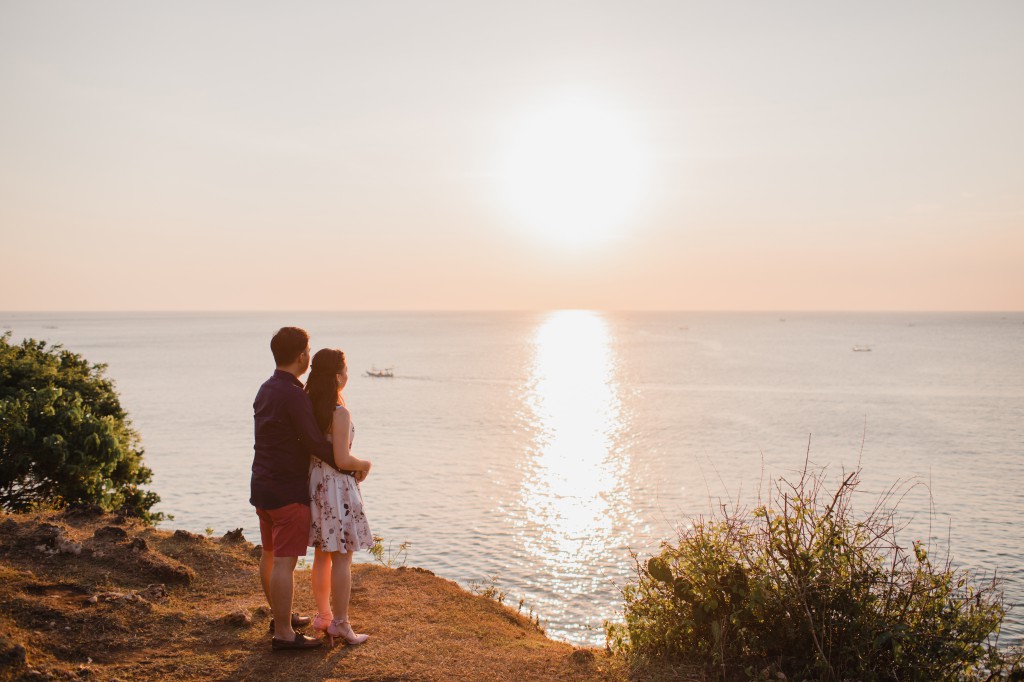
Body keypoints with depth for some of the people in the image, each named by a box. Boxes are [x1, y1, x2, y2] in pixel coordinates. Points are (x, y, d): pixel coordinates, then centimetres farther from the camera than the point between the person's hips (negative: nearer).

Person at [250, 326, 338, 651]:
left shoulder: (265, 389, 9)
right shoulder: (293, 395, -20)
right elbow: (315, 442, -23)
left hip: (263, 485, 10)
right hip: (288, 490, -10)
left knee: (270, 555, 19)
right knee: (285, 561, -3)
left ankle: (279, 616, 35)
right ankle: (284, 633, 4)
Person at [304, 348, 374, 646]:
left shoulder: (309, 407, 5)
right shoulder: (340, 413, -19)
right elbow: (342, 460, -22)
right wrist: (365, 464, -3)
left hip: (314, 482, 8)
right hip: (337, 485, -8)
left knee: (322, 555, 18)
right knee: (342, 558, 2)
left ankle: (323, 615, 30)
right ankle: (340, 623, 10)